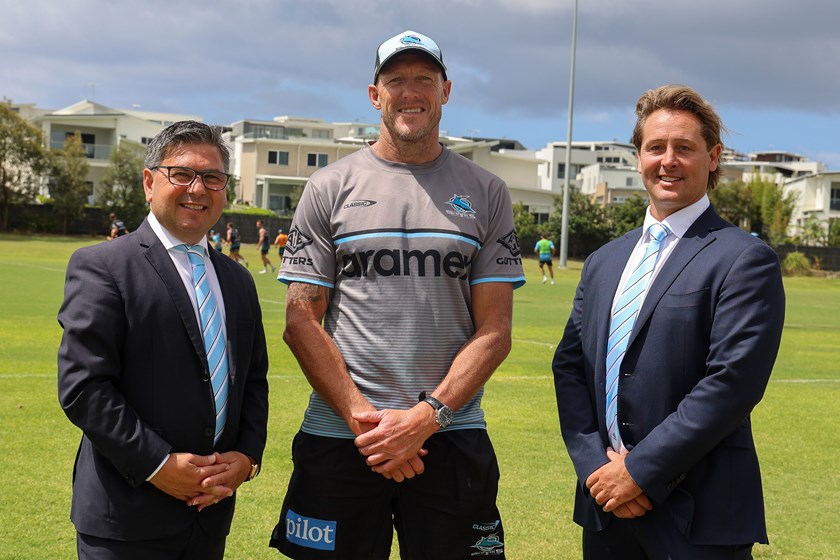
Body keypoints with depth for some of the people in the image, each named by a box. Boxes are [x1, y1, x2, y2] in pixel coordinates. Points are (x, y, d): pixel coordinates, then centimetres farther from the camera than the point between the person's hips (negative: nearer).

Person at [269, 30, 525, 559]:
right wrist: (361, 416, -9)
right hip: (339, 436, 0)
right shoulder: (330, 187, 5)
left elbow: (494, 331, 1)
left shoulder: (485, 193, 6)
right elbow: (301, 322, 1)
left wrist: (426, 417, -11)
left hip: (451, 435, 0)